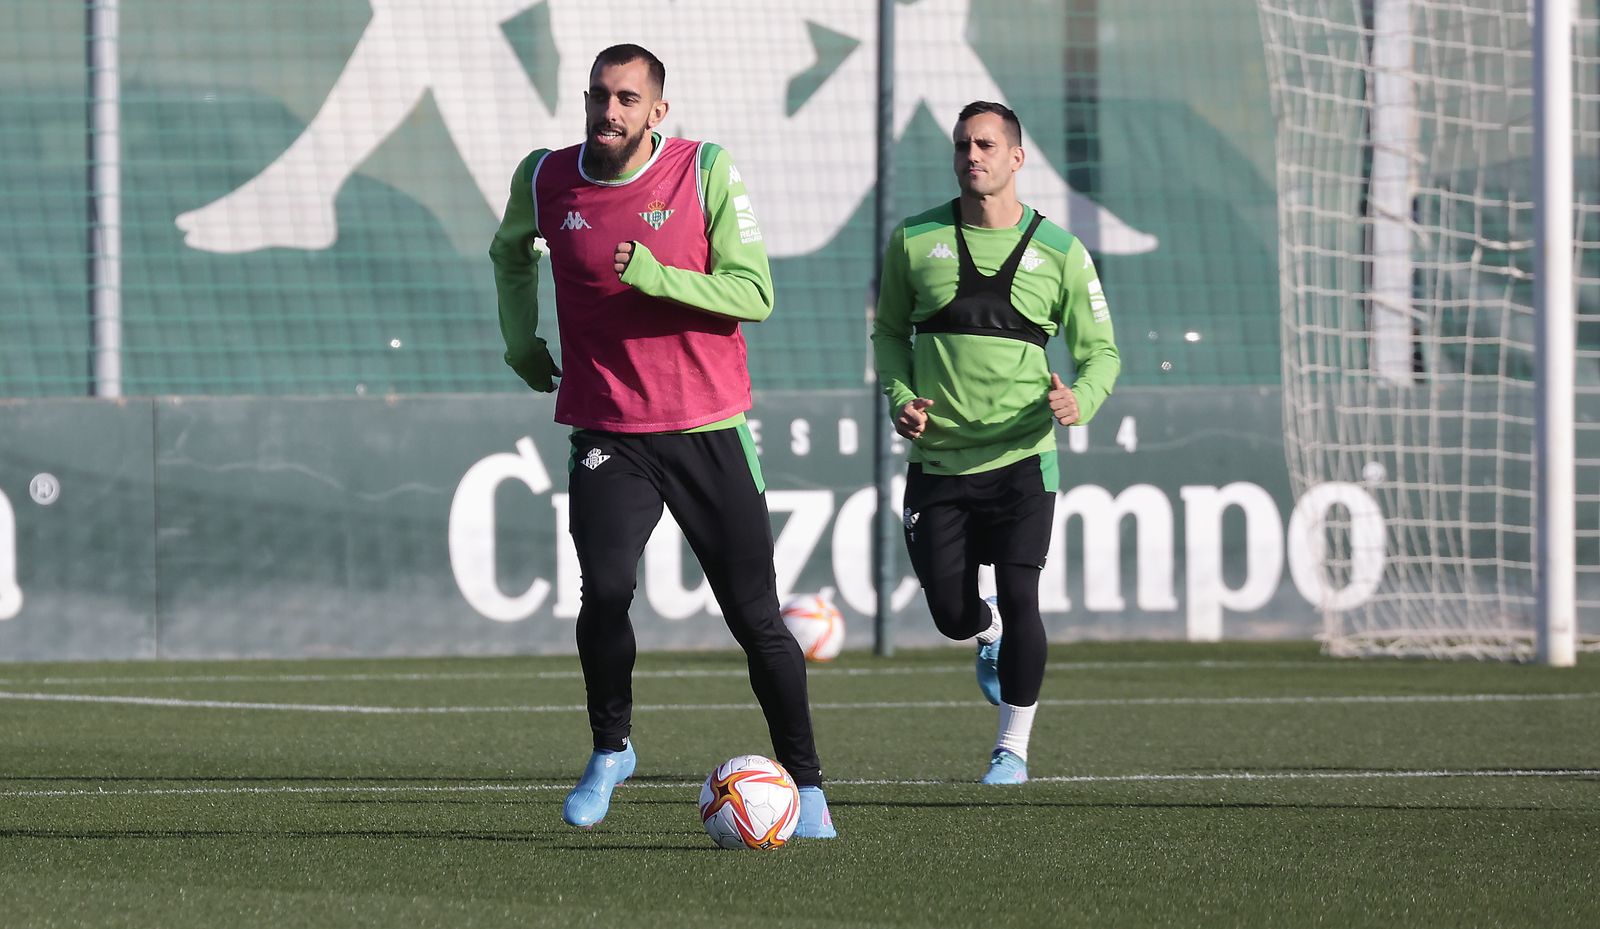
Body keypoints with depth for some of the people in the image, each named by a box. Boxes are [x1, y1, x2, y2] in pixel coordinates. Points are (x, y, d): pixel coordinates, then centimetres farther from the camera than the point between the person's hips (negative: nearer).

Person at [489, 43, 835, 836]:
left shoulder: (707, 172, -7)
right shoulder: (544, 180, 2)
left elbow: (755, 294, -12)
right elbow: (510, 251, 26)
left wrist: (657, 277, -24)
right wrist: (520, 340, 18)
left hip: (709, 429, -1)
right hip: (607, 435, 1)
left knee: (755, 617, 0)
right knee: (604, 592, -20)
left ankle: (805, 784, 15)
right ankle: (611, 750, 4)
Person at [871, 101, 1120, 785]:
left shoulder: (1060, 252, 0)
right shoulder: (915, 240, 3)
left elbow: (1100, 350, 6)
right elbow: (890, 330, 16)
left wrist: (1079, 401, -16)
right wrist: (899, 397, -3)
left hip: (1021, 457, -2)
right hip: (936, 459, 2)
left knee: (1018, 597, -14)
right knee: (952, 616, 3)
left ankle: (1013, 747, 2)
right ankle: (991, 636, 42)